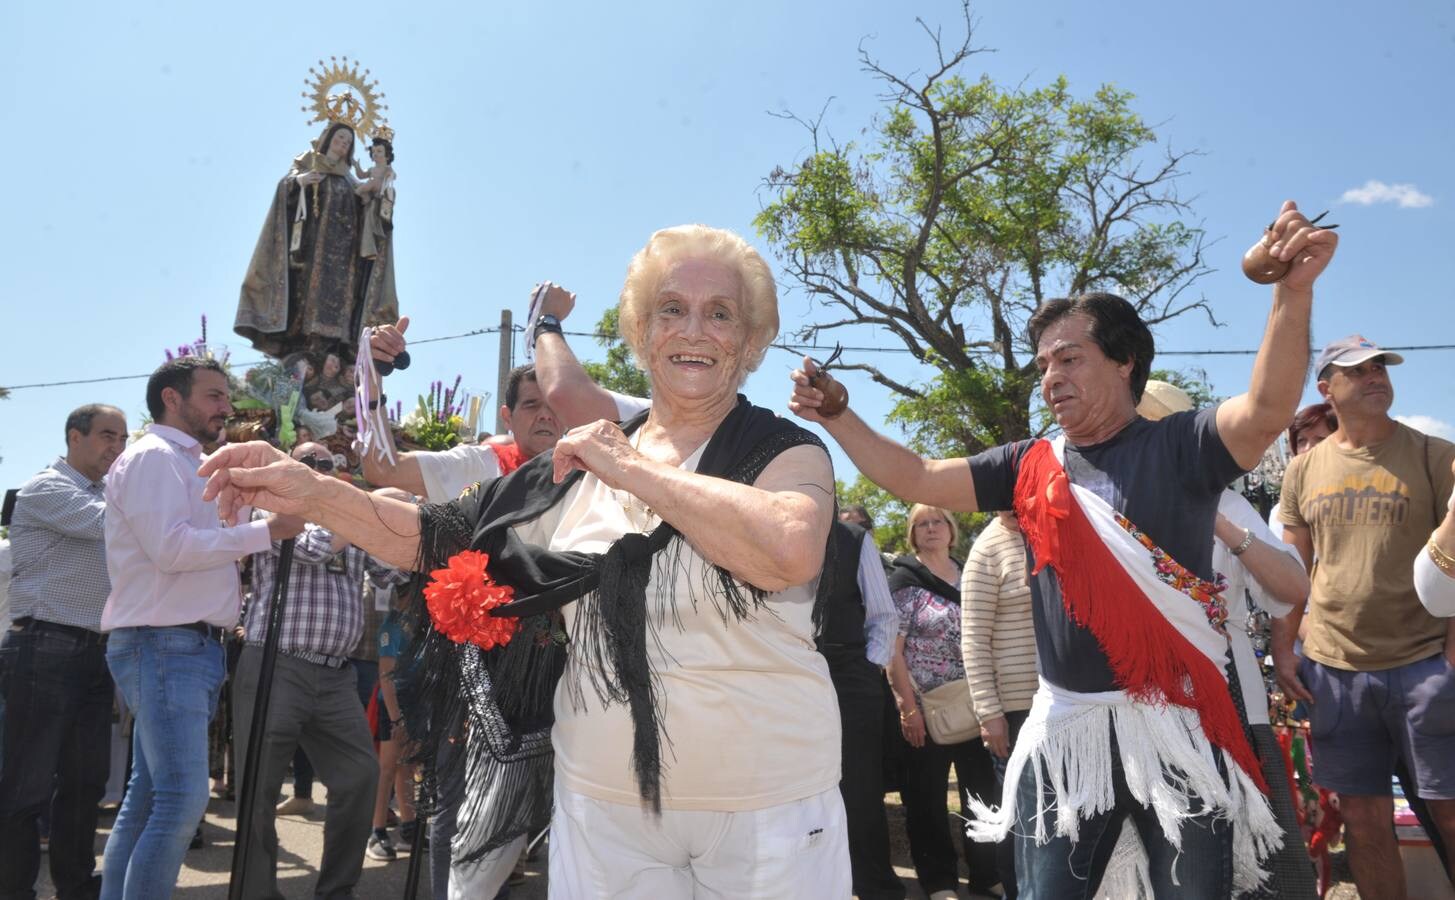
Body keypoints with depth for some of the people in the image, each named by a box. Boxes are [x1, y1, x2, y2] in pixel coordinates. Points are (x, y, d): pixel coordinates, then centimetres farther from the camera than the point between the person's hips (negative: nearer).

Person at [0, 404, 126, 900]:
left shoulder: (105, 495, 18)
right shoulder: (46, 489, -7)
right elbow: (108, 523, -22)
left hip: (93, 652, 8)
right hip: (46, 649, -8)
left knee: (86, 779, 14)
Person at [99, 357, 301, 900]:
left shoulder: (186, 465, 21)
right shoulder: (153, 457, -8)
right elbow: (171, 548, -21)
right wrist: (266, 531, -15)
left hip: (188, 645, 10)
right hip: (163, 645, -10)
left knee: (149, 797, 12)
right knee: (183, 799, -15)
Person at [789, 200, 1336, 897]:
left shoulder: (1178, 448, -3)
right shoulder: (1029, 467, 7)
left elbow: (1265, 413, -21)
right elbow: (913, 479, 7)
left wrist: (1293, 292, -34)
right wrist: (834, 417, -1)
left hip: (1178, 724, -3)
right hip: (1065, 727, 3)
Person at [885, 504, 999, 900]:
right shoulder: (905, 580, -5)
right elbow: (892, 649, -10)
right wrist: (909, 708, -15)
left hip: (971, 705, 4)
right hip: (926, 708, -4)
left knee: (984, 789, 8)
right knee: (927, 798, 5)